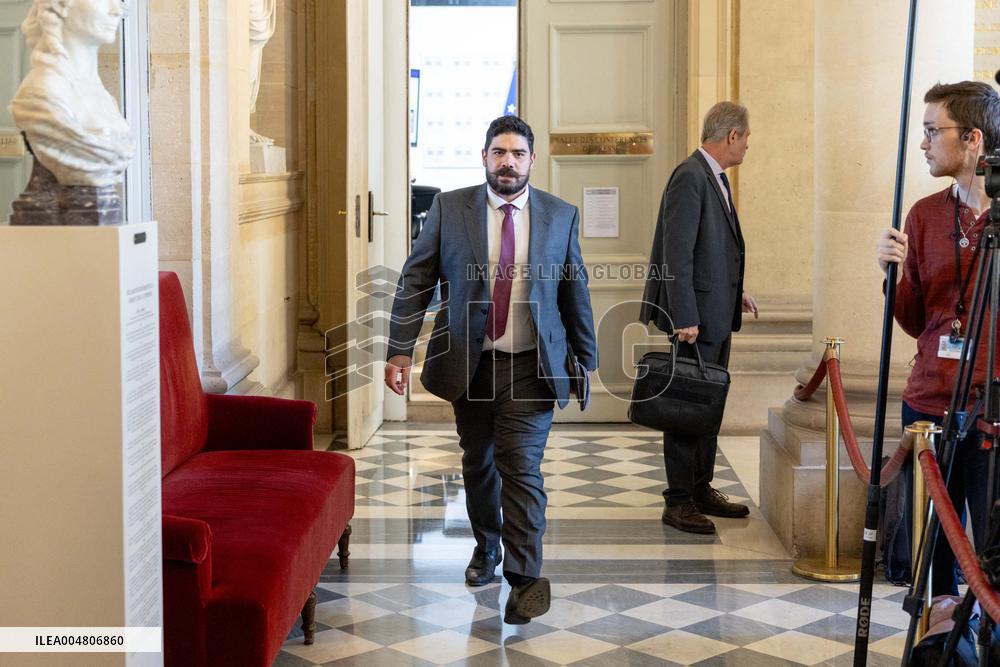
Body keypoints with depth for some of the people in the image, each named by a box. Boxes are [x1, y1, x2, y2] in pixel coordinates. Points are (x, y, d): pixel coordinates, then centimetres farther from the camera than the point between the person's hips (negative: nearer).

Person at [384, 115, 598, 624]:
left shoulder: (561, 216, 1)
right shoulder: (449, 209, -1)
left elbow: (576, 294, 7)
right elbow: (415, 281, -1)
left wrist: (587, 362, 9)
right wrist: (400, 350, -8)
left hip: (530, 368, -1)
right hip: (468, 363, 2)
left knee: (521, 467, -10)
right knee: (478, 463, 16)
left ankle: (524, 577, -4)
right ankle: (486, 548, 38)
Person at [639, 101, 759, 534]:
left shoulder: (715, 178, 15)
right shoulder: (689, 177, -16)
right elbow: (677, 254, -21)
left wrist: (734, 294, 20)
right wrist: (684, 318, -23)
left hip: (717, 317, 10)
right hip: (696, 318, -10)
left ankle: (701, 490, 25)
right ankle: (678, 501, 3)